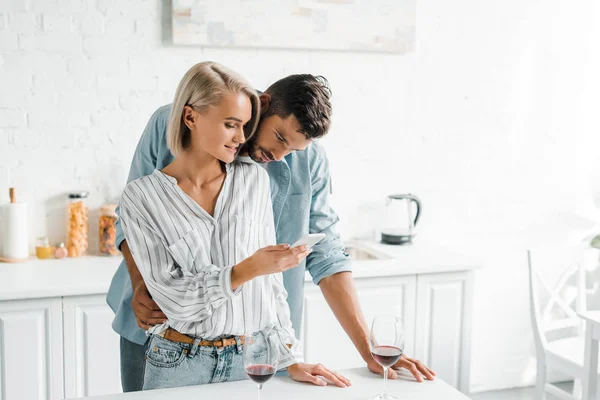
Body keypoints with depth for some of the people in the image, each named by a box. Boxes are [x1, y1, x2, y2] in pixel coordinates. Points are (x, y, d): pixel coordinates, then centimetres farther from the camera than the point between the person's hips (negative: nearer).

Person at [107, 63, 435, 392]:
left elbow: (325, 254, -6)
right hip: (158, 326, 1)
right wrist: (141, 285, -19)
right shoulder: (169, 125, -10)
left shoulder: (309, 159, -8)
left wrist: (369, 350, -9)